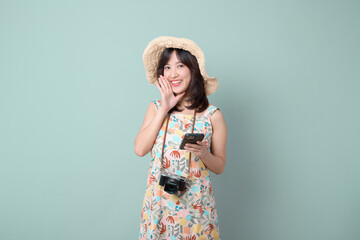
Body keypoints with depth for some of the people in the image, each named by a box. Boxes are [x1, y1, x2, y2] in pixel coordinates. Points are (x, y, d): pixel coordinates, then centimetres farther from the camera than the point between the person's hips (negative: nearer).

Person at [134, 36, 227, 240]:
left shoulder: (212, 115, -5)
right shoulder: (156, 108, 3)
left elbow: (220, 167, 1)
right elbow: (140, 149, -10)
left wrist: (204, 154, -20)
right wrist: (164, 109, -10)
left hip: (196, 203, -1)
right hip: (159, 201, 2)